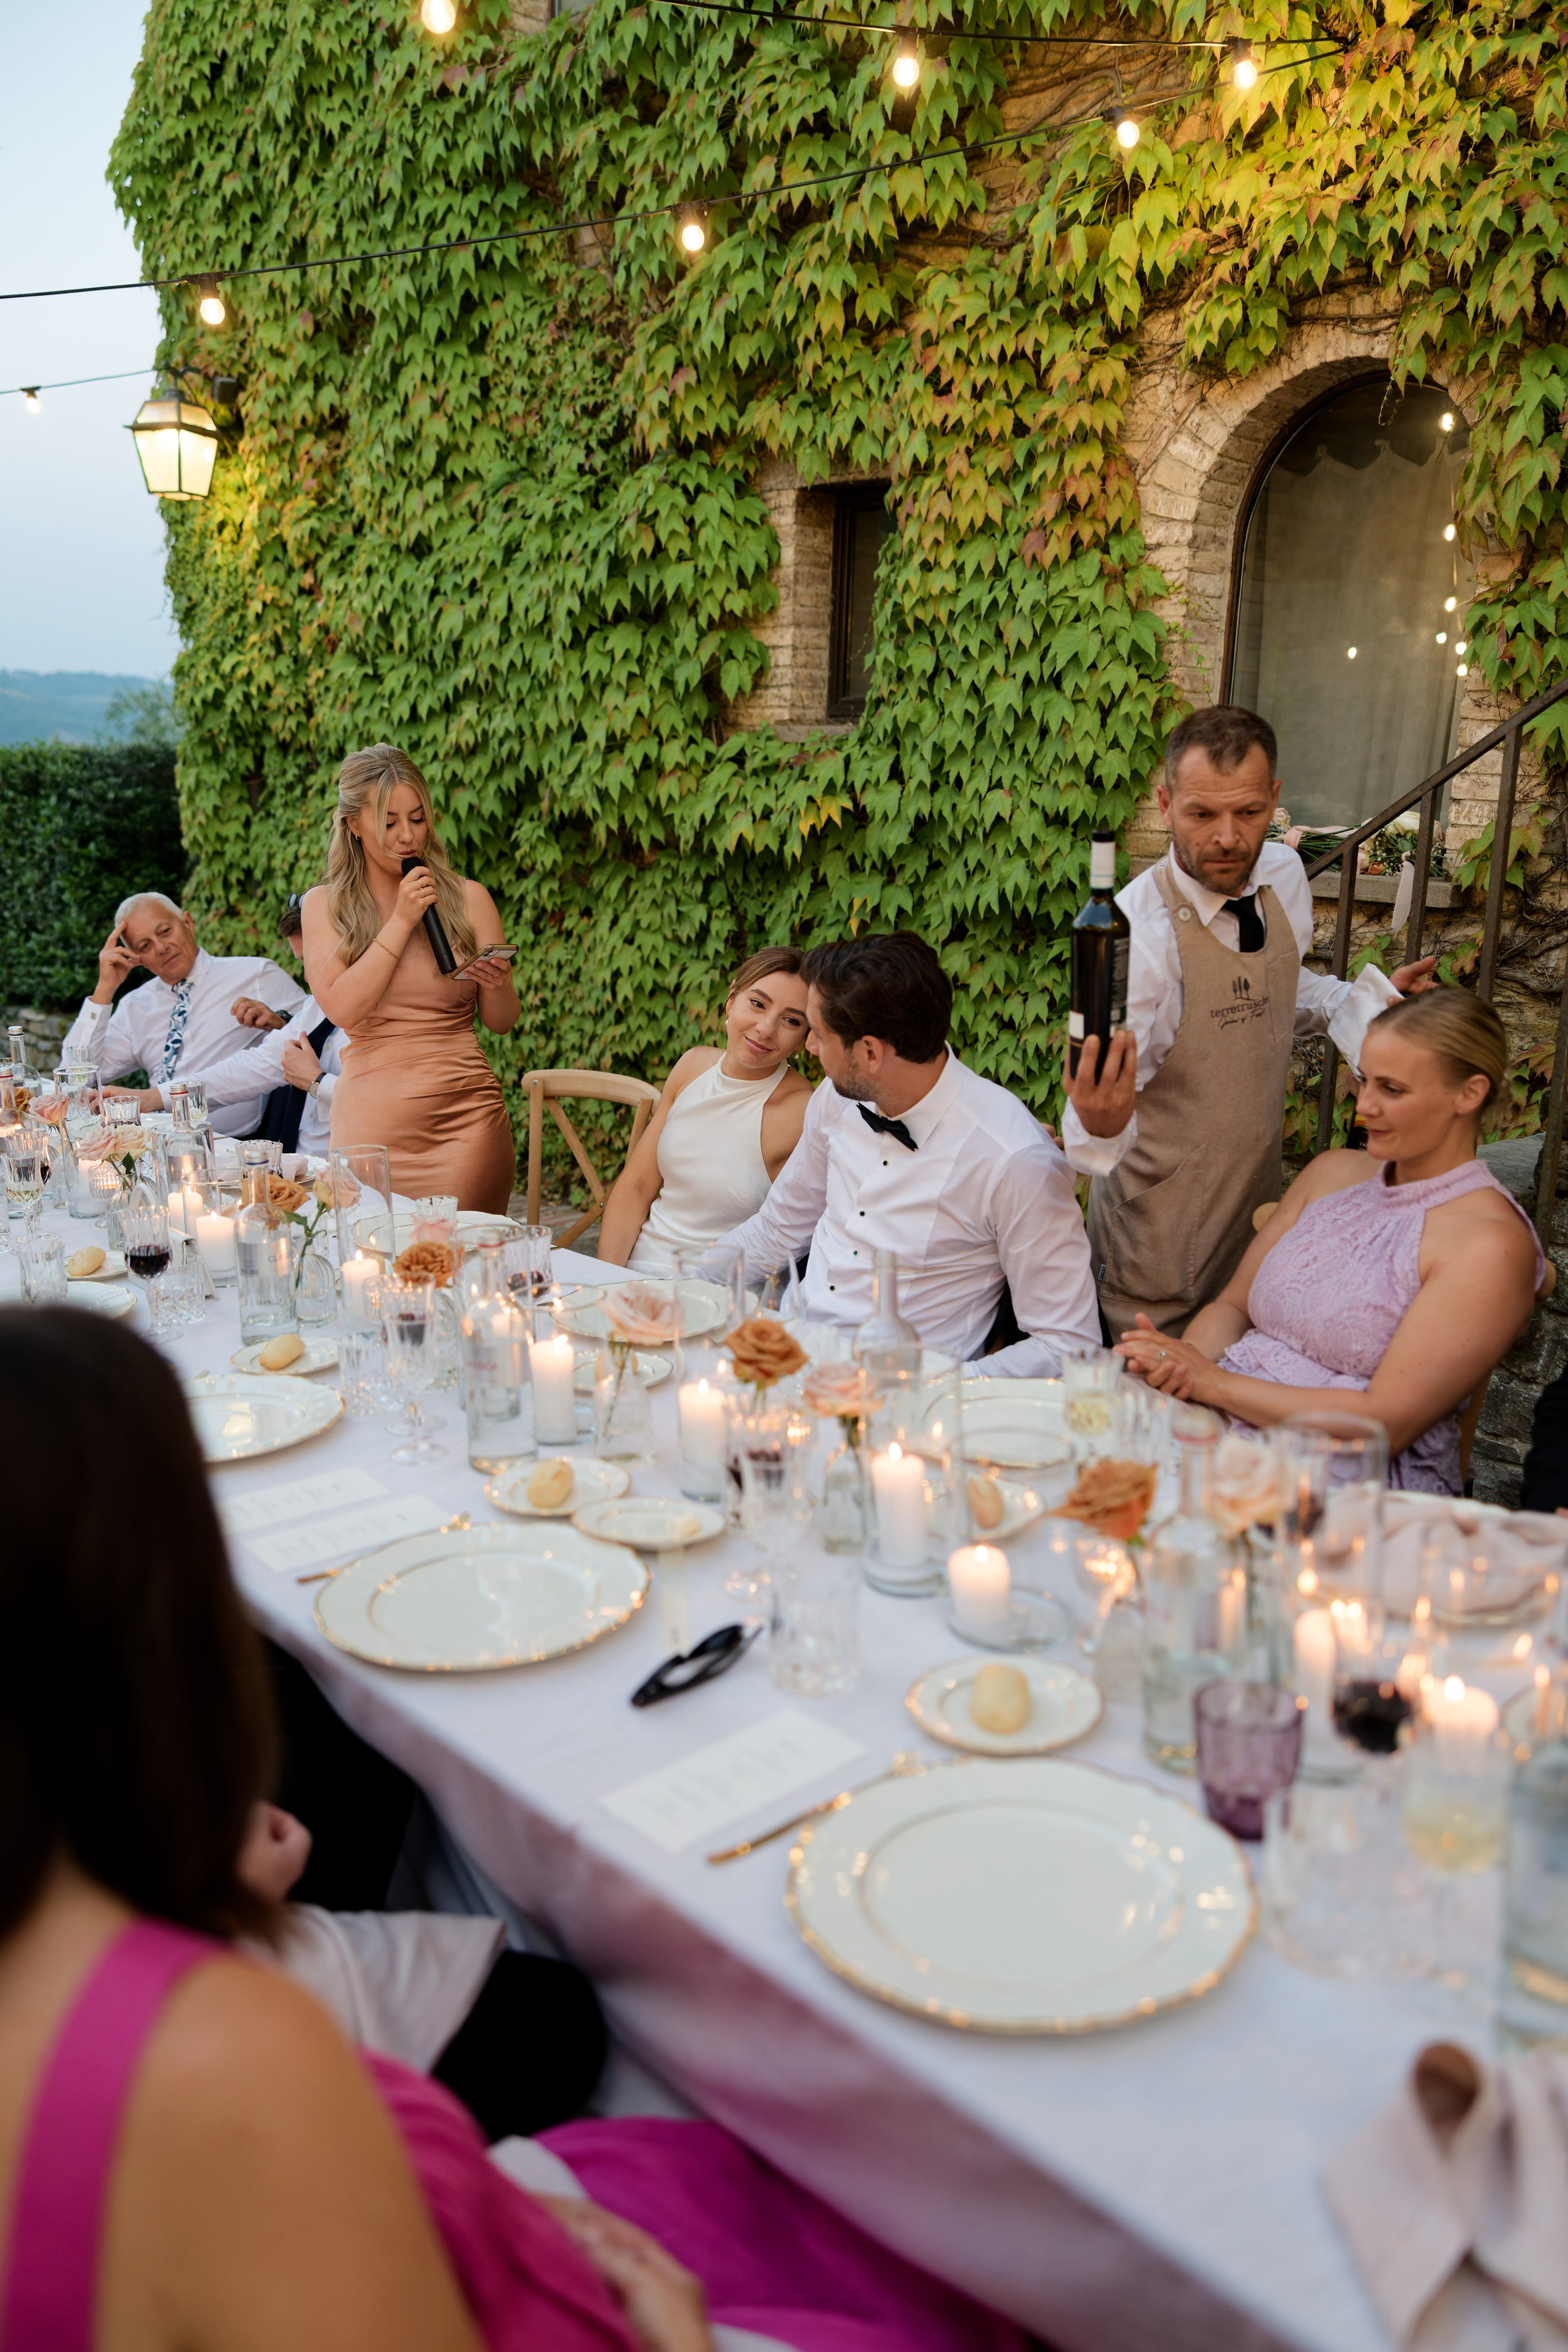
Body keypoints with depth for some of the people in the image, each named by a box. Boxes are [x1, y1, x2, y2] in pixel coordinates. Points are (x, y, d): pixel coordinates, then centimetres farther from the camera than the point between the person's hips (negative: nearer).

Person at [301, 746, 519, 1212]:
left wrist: (496, 984, -13)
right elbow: (343, 1009, -8)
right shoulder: (324, 906, 6)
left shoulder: (467, 899, 6)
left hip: (465, 1116, 0)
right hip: (373, 1118, 0)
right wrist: (402, 921, -8)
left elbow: (502, 1023, 8)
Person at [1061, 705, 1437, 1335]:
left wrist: (1365, 997, 0)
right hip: (1158, 1232, -6)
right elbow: (1106, 1100, -27)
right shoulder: (1133, 932, -26)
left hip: (1259, 1197, 6)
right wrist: (1098, 1124, -49)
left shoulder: (1285, 876, -4)